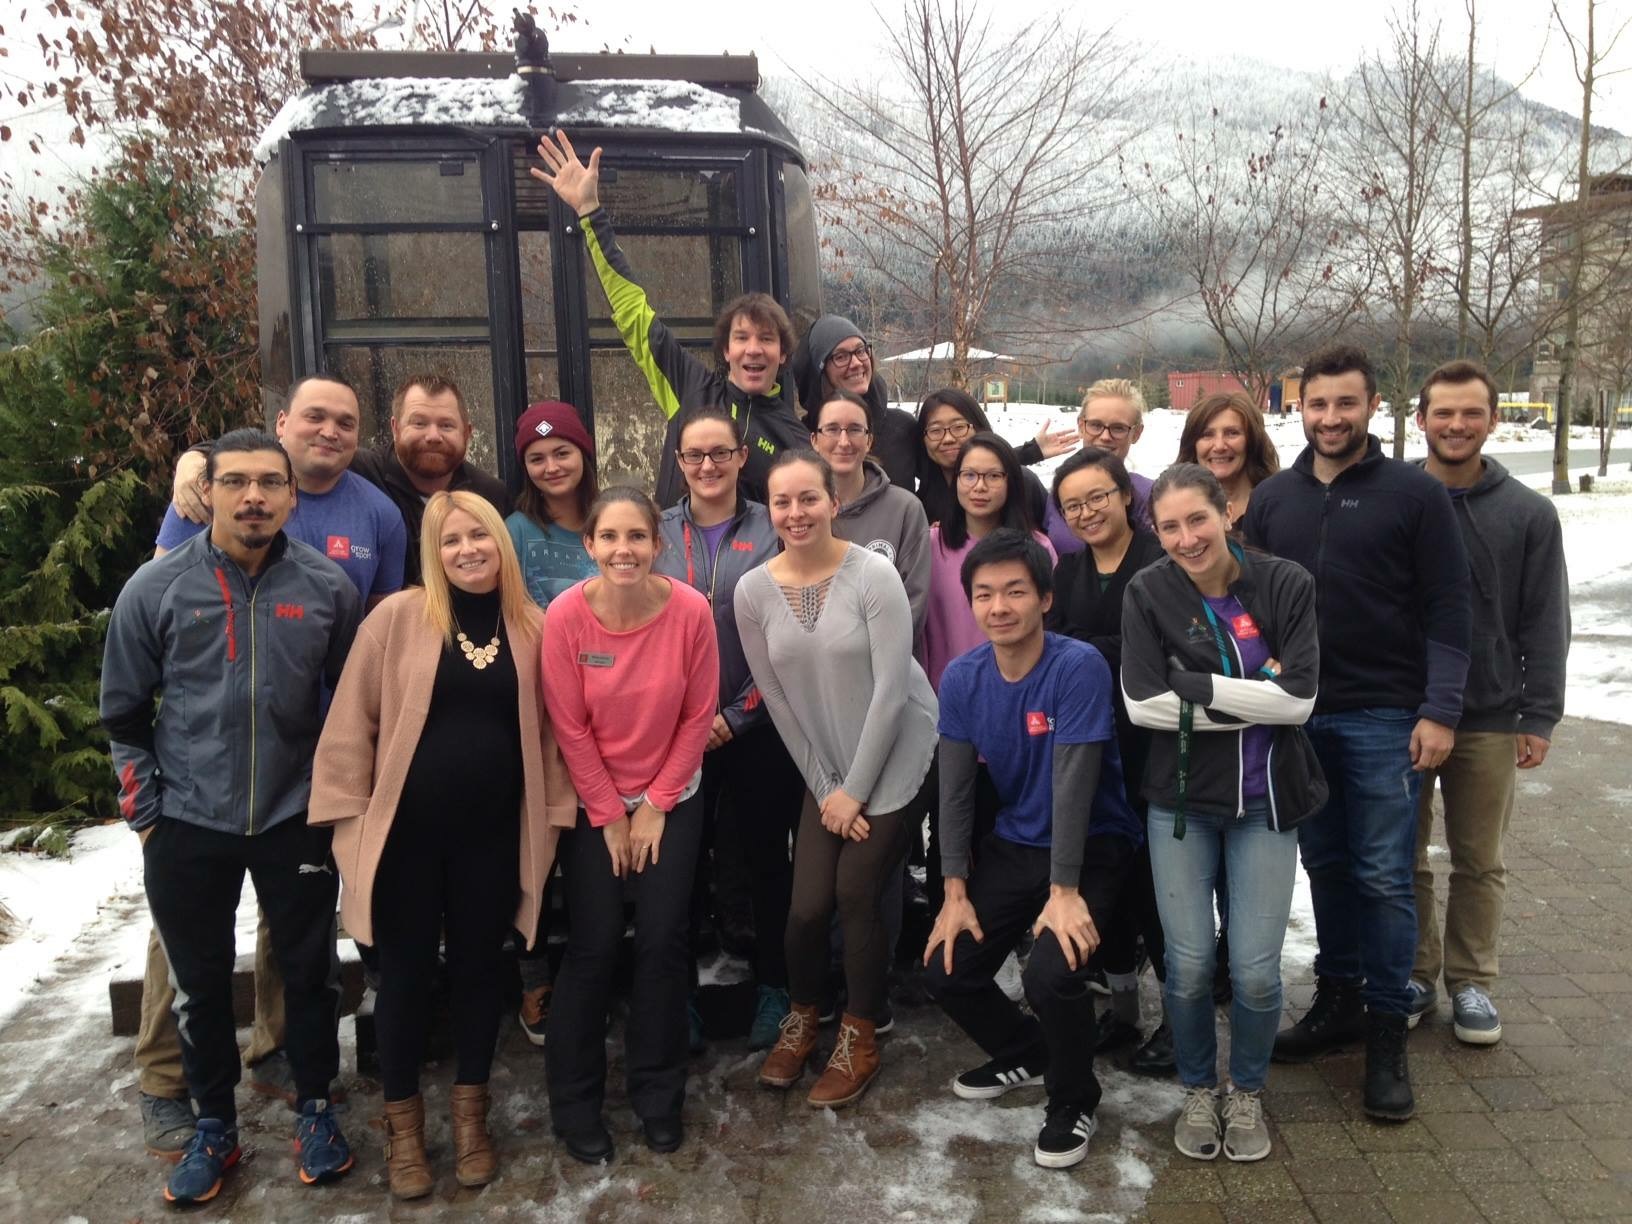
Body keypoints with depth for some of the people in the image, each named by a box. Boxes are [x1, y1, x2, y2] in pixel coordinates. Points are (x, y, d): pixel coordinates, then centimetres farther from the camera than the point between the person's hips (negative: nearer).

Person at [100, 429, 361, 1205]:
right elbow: (124, 711, 3)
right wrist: (144, 810, 2)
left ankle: (315, 1109, 33)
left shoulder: (328, 588, -6)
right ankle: (214, 1124, 33)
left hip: (297, 817, 0)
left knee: (309, 969, 12)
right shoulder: (155, 589, -7)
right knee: (199, 980, 14)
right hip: (187, 823, 0)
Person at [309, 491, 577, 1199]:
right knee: (407, 970, 10)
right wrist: (349, 815, -5)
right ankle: (402, 1119, 31)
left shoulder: (532, 627, 1)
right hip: (406, 828, -2)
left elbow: (549, 731, 6)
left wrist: (552, 815, 3)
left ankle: (469, 1109, 35)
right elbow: (352, 723, -4)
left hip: (495, 831, 2)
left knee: (480, 963, 14)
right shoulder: (399, 617, -7)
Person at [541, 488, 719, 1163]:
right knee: (594, 945, 0)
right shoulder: (565, 615, -19)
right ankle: (575, 1101, 21)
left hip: (671, 799, 1)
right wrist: (609, 815, -7)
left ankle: (658, 1093, 24)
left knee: (663, 941, 2)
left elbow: (698, 715, -8)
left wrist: (655, 805, -5)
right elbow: (570, 727, -12)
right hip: (593, 801, -1)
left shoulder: (690, 610, -17)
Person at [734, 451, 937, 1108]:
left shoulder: (873, 574, -17)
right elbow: (777, 699, -1)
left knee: (856, 894, -6)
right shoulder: (752, 591, -7)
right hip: (823, 769, 3)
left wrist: (856, 789, -14)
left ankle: (859, 1041, 17)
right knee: (807, 905, -2)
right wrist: (824, 787, -2)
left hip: (897, 757, -3)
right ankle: (801, 1019, 28)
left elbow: (891, 688, -17)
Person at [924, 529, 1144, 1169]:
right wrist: (955, 892, -5)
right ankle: (1024, 1052, 31)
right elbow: (954, 788, -4)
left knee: (1051, 972, -25)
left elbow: (1071, 782, -24)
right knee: (946, 970, -1)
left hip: (1092, 845, -5)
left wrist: (1065, 892, -23)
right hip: (1013, 844, 6)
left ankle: (1073, 1103, 6)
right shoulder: (961, 678, -6)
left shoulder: (1079, 666, -22)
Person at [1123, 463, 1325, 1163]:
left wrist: (1196, 688, -18)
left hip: (1265, 800, 0)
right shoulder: (1148, 592, -7)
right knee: (1189, 965, 3)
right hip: (1181, 798, 0)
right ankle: (1197, 1092, 29)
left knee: (1256, 970, 1)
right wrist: (1254, 696, -15)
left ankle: (1247, 1093, 28)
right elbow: (1141, 703, -15)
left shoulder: (1286, 586, -7)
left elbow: (1300, 698, -15)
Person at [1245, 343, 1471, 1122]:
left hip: (1383, 719, -4)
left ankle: (1387, 1032, 13)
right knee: (1325, 866, 14)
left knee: (1383, 877, 0)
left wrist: (1439, 712, -11)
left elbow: (1447, 611, -5)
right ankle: (1337, 1000, 28)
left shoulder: (1414, 494, -4)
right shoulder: (1272, 498, 7)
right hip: (1296, 716, 4)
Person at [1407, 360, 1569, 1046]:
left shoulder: (1528, 513, 0)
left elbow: (1545, 624, 1)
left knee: (1479, 862, 11)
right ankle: (1413, 977, 26)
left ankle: (1471, 983, 27)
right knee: (1404, 858, 10)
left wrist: (1540, 717, -4)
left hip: (1490, 720, 0)